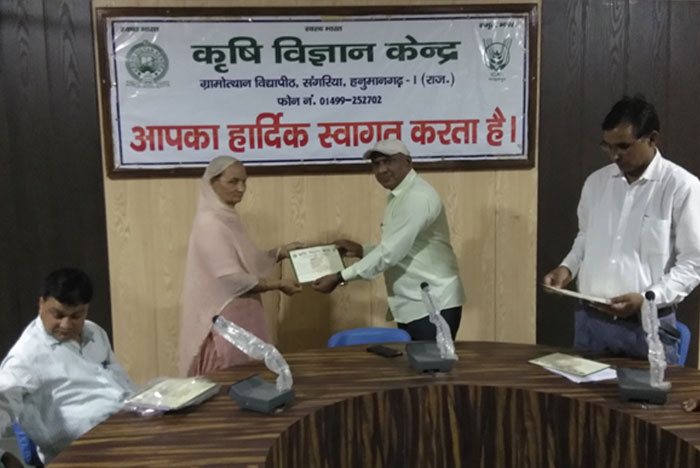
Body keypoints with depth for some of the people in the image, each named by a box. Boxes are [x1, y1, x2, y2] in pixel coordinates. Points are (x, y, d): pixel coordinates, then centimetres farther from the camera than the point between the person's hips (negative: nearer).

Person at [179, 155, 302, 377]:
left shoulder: (228, 218, 11)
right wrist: (277, 285, -16)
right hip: (224, 318, -9)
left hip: (239, 314, 9)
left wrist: (280, 253, 5)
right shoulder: (210, 223, -17)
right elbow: (231, 279, -22)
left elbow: (247, 262, 17)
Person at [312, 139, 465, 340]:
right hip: (413, 306, 9)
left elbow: (390, 252, -25)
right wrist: (360, 250, 6)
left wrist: (340, 277, -22)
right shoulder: (398, 196, 14)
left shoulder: (417, 197, -19)